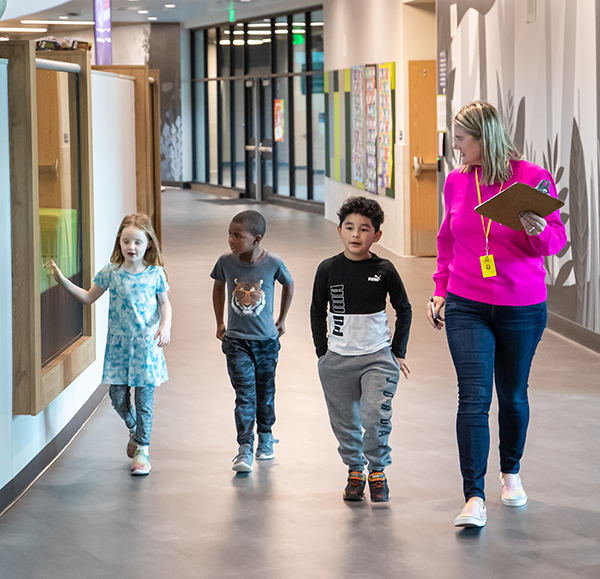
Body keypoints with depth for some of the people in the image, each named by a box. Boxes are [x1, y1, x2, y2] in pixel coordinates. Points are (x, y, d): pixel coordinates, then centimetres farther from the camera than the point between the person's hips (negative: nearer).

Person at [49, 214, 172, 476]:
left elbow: (165, 303, 6)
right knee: (117, 395, 4)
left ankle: (142, 449, 10)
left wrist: (165, 325, -12)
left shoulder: (155, 274, -3)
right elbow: (88, 297, 10)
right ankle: (134, 429, 34)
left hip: (147, 342, -2)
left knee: (144, 396, -1)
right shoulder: (111, 273, 0)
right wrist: (63, 281, 2)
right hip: (118, 343, 2)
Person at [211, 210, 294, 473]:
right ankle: (245, 449, -11)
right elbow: (218, 287, 12)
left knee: (265, 392, 14)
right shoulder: (226, 261, -10)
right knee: (244, 394, -9)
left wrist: (281, 320, 15)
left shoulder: (273, 263, -13)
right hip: (236, 340, 0)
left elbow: (288, 285, 8)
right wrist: (219, 323, 14)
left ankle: (265, 437, 36)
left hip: (267, 339, 1)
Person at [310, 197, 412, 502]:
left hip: (378, 357, -2)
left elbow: (404, 309, 7)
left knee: (376, 418, -13)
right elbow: (317, 311, 10)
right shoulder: (328, 269, -1)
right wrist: (322, 351, 5)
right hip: (337, 360, 2)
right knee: (345, 423, 7)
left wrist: (398, 352, 3)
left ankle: (377, 472, 6)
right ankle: (355, 471, 24)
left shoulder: (384, 270, -4)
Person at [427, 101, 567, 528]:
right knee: (474, 397, -10)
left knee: (512, 394, 13)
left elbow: (558, 240, -3)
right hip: (467, 308, 1)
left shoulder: (532, 178, -9)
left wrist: (539, 230, -25)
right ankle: (475, 499, -12)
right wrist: (440, 290, 11)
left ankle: (511, 472, 39)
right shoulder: (456, 181, 3)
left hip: (522, 308, -1)